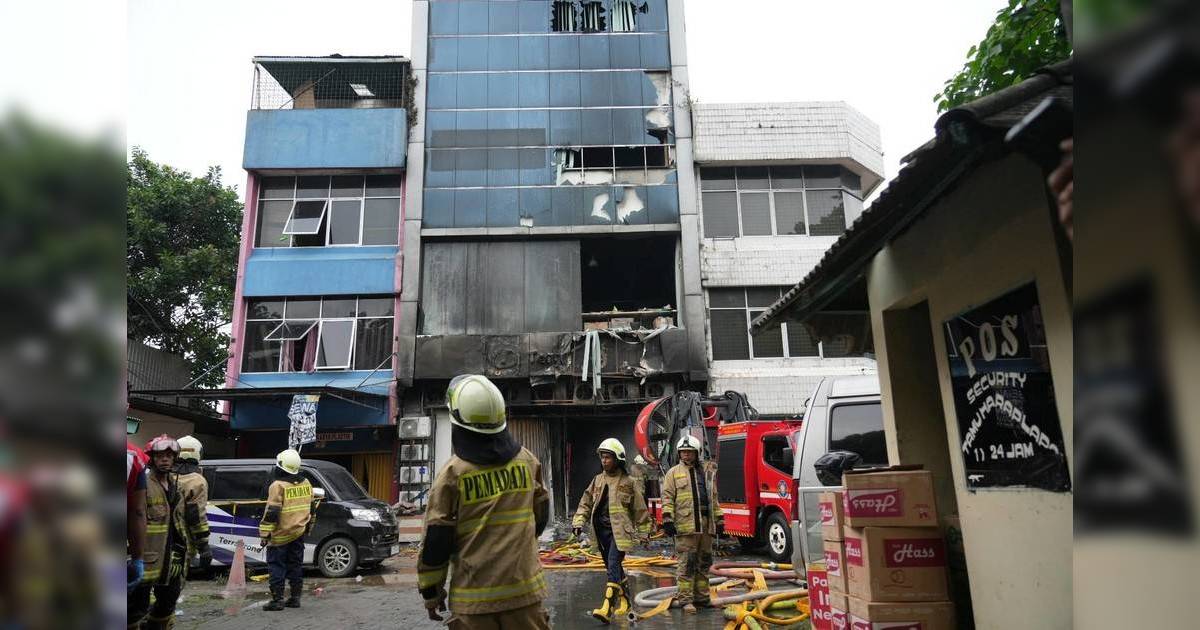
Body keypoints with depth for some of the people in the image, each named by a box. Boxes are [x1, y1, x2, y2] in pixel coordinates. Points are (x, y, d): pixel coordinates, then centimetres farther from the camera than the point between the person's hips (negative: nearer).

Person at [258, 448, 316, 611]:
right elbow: (311, 508, 15)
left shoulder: (278, 485, -15)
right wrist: (308, 526, 25)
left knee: (276, 567, 2)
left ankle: (277, 600, 2)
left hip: (280, 535, -6)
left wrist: (265, 533, -13)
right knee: (296, 565, 13)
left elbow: (271, 512, -18)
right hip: (299, 533, 6)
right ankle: (295, 598, 17)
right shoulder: (305, 483, 7)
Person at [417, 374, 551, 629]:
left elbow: (436, 540, -7)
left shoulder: (453, 473, -11)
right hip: (523, 588, 3)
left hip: (474, 596, -2)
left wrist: (430, 591, 6)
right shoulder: (527, 460, 0)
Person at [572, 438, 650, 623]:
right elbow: (586, 503, 12)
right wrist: (579, 522, 0)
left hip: (620, 531, -5)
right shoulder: (597, 480, 11)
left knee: (613, 566, -16)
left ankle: (607, 608, -20)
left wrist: (644, 531, 7)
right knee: (612, 567, 14)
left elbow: (639, 508, 4)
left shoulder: (628, 482, -2)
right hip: (601, 530, 5)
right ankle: (624, 599, 32)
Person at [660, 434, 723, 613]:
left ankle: (701, 596, 21)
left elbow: (714, 498, 20)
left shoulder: (707, 471, 16)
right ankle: (685, 599, 2)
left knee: (704, 562, 11)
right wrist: (667, 519, -13)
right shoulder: (674, 473, 3)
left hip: (706, 524, 5)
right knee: (687, 563, -4)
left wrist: (719, 520, 15)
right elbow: (667, 497, -3)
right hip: (685, 524, -5)